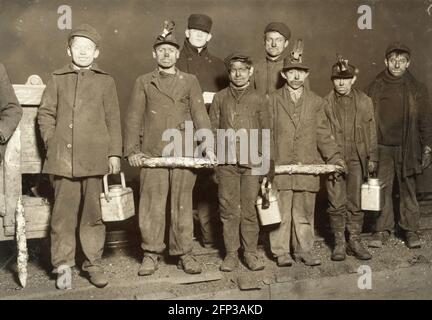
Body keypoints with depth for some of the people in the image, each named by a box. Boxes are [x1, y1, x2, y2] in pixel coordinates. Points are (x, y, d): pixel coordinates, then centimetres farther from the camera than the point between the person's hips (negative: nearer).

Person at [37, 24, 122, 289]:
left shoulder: (105, 81, 10)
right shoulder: (58, 79, 12)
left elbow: (113, 120, 7)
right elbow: (45, 114, 12)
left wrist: (115, 153, 2)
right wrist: (52, 142, 1)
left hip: (95, 157, 0)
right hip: (63, 157, 1)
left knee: (93, 212, 5)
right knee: (63, 212, 2)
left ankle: (93, 263, 16)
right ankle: (63, 264, 15)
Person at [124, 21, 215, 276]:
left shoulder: (190, 81, 11)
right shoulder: (143, 82, 12)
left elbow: (200, 114, 2)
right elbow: (134, 118, 6)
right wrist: (132, 150, -4)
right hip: (153, 153, 0)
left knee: (182, 204, 5)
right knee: (152, 204, 1)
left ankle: (184, 253, 15)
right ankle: (152, 254, 13)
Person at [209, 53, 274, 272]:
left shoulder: (258, 100, 9)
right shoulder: (220, 98, 11)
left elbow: (266, 133, 11)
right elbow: (212, 129, 11)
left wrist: (268, 164, 6)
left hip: (251, 162, 0)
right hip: (226, 161, 1)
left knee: (249, 208, 2)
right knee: (228, 209, 3)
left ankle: (251, 252, 14)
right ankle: (231, 253, 14)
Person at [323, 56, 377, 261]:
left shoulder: (364, 101, 7)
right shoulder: (325, 103, 2)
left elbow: (371, 132, 9)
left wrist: (372, 158, 5)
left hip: (357, 159, 2)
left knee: (356, 203, 7)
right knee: (337, 203, 3)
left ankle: (355, 242, 19)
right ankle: (339, 243, 15)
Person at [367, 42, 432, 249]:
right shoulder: (375, 87, 5)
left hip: (407, 148, 0)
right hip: (382, 148, 1)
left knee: (408, 189, 6)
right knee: (381, 190, 3)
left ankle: (411, 230, 18)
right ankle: (382, 229, 14)